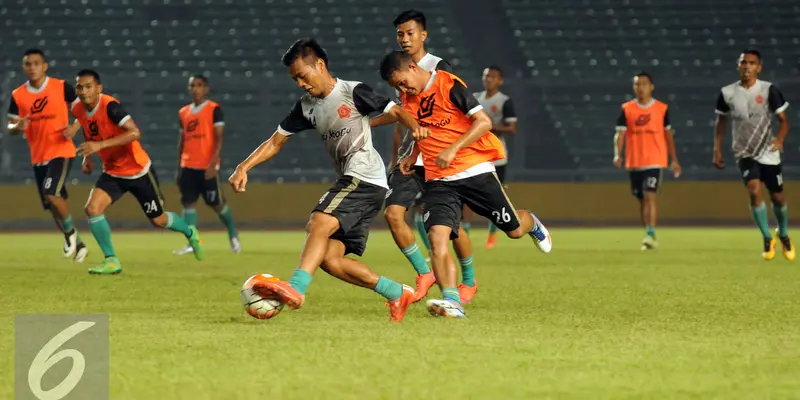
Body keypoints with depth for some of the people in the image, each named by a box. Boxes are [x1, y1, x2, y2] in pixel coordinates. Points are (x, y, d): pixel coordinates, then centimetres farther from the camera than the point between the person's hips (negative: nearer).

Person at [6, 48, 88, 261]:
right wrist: (18, 127, -18)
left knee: (52, 193, -25)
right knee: (52, 205, 9)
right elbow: (11, 127, 6)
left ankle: (70, 232, 1)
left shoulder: (62, 87, -8)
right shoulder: (18, 96, 1)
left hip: (61, 151, -5)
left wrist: (74, 127, -17)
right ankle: (77, 244, 28)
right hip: (38, 156, 5)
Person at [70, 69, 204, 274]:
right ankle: (111, 261, -8)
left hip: (138, 171, -5)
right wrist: (87, 156, 3)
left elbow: (135, 132, -38)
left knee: (158, 220, 9)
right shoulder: (78, 109, -6)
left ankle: (190, 233, 42)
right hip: (112, 173, 5)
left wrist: (100, 145, -43)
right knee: (92, 208, -19)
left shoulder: (110, 106, -28)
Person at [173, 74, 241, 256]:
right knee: (188, 202, -3)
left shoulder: (214, 109, -5)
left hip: (207, 167, -5)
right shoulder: (184, 112, 12)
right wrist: (179, 167, 14)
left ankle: (233, 235, 25)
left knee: (216, 203, 3)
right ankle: (192, 243, -4)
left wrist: (213, 164, -19)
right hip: (188, 166, 5)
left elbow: (218, 139, -10)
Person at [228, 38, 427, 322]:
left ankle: (296, 288, -45)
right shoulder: (307, 106, 15)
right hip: (350, 182, 9)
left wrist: (415, 126, -28)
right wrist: (243, 168, 2)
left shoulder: (353, 92, -4)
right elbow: (276, 142, 15)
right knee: (329, 259, 0)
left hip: (365, 178, -9)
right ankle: (399, 295, 9)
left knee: (319, 223, -29)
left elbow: (395, 110, -6)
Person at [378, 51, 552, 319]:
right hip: (438, 180, 4)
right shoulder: (408, 98, 9)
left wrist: (453, 149, -23)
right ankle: (451, 301, -27)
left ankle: (531, 223, 45)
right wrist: (414, 156, 15)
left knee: (514, 230, 8)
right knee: (437, 236, -20)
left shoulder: (449, 86, -12)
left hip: (474, 171, -4)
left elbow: (483, 121, -16)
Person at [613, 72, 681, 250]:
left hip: (655, 161, -2)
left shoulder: (661, 109, 3)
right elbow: (620, 134, -1)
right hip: (634, 162, 2)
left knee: (650, 196, -18)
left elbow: (668, 135, 11)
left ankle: (651, 235, -22)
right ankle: (649, 238, 23)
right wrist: (617, 154, -18)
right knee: (642, 199, 11)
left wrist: (674, 160, 12)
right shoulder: (627, 109, 3)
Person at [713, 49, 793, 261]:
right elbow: (721, 122, 12)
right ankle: (767, 239, -8)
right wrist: (717, 150, 5)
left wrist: (779, 139, -23)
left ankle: (783, 235, 36)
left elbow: (783, 120, -4)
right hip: (744, 153, 0)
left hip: (768, 153, 0)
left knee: (777, 197, 6)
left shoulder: (769, 90, -8)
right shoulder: (727, 93, -1)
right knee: (754, 190, -22)